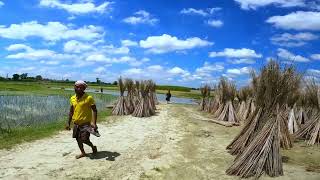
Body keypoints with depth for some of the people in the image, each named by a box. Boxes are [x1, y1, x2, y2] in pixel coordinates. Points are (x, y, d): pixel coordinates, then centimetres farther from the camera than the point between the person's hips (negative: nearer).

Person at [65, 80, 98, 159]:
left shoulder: (89, 98, -15)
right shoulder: (72, 98, 3)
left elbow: (94, 110, -13)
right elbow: (71, 111, 12)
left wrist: (94, 122, -22)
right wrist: (68, 123, 10)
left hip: (86, 123, -6)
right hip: (76, 123, 6)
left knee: (84, 140, -8)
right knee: (78, 139, 15)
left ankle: (93, 147, 23)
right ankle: (83, 153, 36)